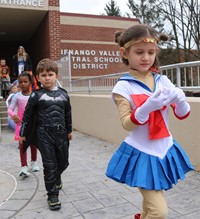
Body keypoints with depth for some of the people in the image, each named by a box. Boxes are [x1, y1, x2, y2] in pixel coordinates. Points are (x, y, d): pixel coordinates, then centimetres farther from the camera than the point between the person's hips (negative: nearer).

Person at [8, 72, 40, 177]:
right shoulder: (17, 96, -3)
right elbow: (10, 109, -6)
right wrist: (13, 115, -26)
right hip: (21, 123, 0)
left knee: (33, 143, 14)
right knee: (22, 144, -2)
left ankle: (34, 162, 34)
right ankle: (24, 167, 3)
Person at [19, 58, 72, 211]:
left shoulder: (63, 94, 3)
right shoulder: (36, 95, -6)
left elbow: (68, 114, 13)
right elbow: (28, 115, 0)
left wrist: (69, 130, 18)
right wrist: (23, 133, 4)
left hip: (61, 133, 4)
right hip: (44, 135, -3)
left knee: (64, 162, 15)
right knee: (50, 165, 0)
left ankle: (56, 178, 48)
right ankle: (52, 195, 16)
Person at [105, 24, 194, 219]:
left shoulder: (163, 81, 0)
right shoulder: (123, 87, -11)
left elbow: (182, 115, 3)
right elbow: (126, 124, -16)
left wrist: (180, 100, -19)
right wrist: (147, 107, -31)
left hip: (164, 150, 5)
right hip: (141, 154, -5)